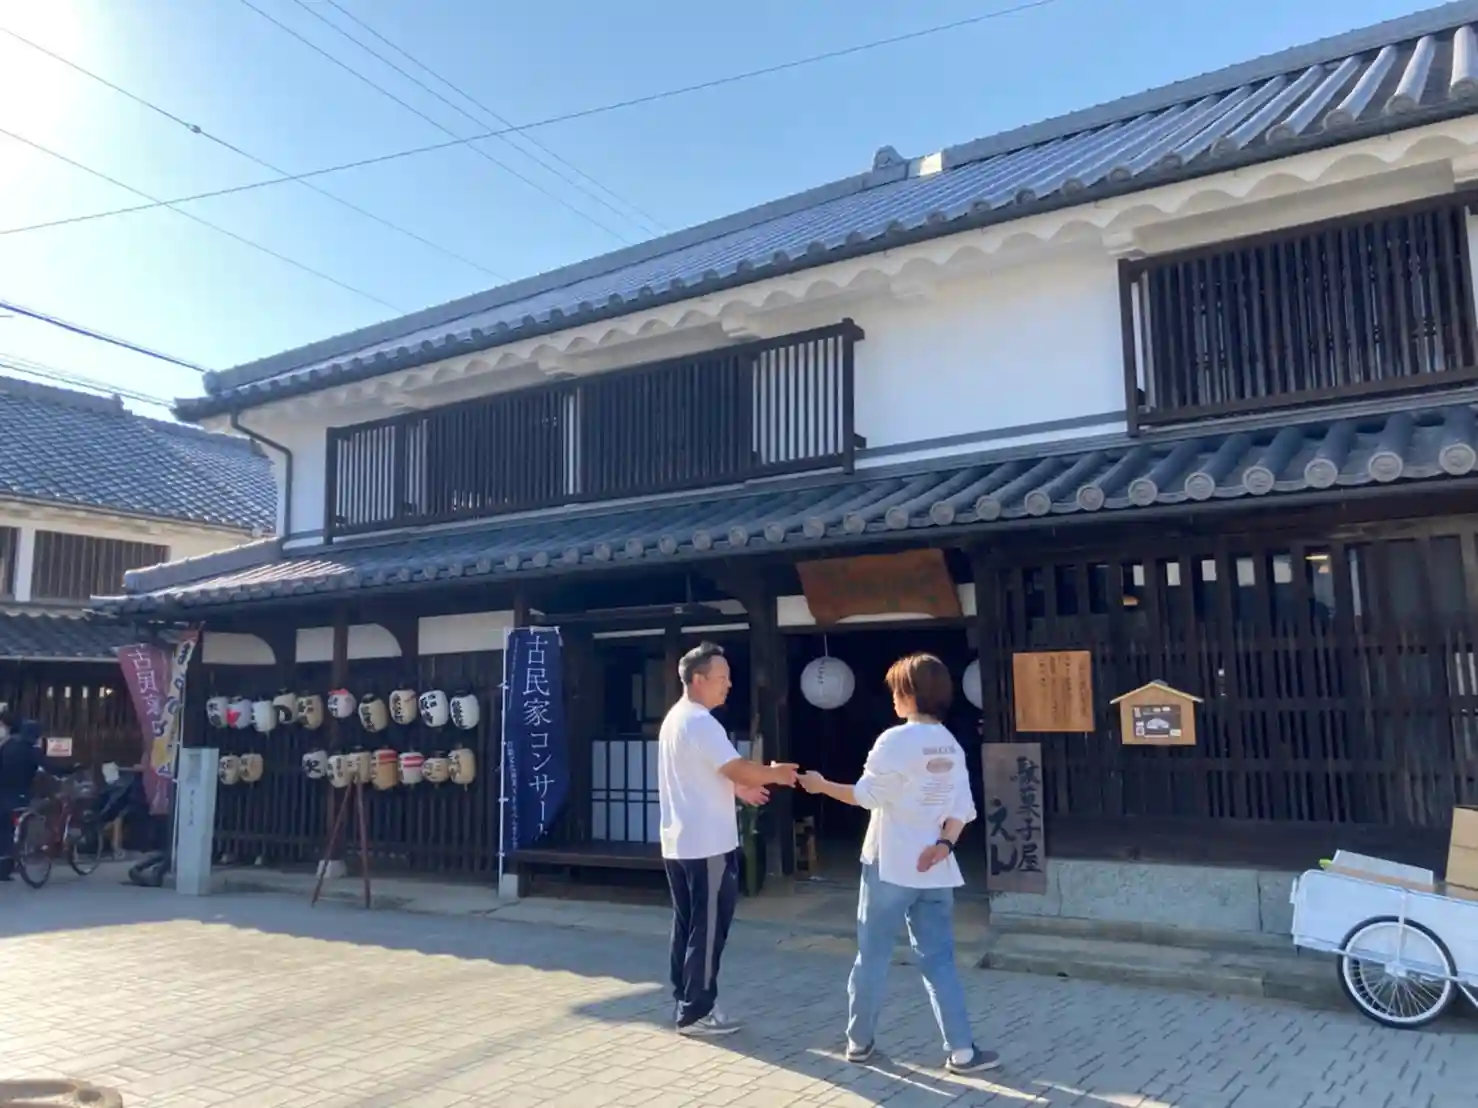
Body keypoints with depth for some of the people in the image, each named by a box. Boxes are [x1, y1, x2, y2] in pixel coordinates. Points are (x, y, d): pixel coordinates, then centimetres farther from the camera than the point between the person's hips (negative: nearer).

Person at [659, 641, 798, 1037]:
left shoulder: (675, 718, 13)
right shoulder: (700, 722, -19)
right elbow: (737, 768, -22)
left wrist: (737, 789, 15)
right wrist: (775, 774, -5)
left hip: (679, 843, 10)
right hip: (707, 845, -10)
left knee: (687, 926, 15)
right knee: (708, 929, 0)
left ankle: (685, 1003, 23)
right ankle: (697, 1011, 8)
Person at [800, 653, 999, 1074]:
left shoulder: (896, 739, -14)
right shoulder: (952, 746, 8)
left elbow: (867, 796, -11)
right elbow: (962, 807, 4)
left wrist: (821, 785, 1)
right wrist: (944, 843, -3)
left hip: (890, 865, -5)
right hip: (933, 869, 5)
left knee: (873, 955, 8)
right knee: (938, 959, 10)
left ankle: (859, 1041, 20)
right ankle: (961, 1049, 5)